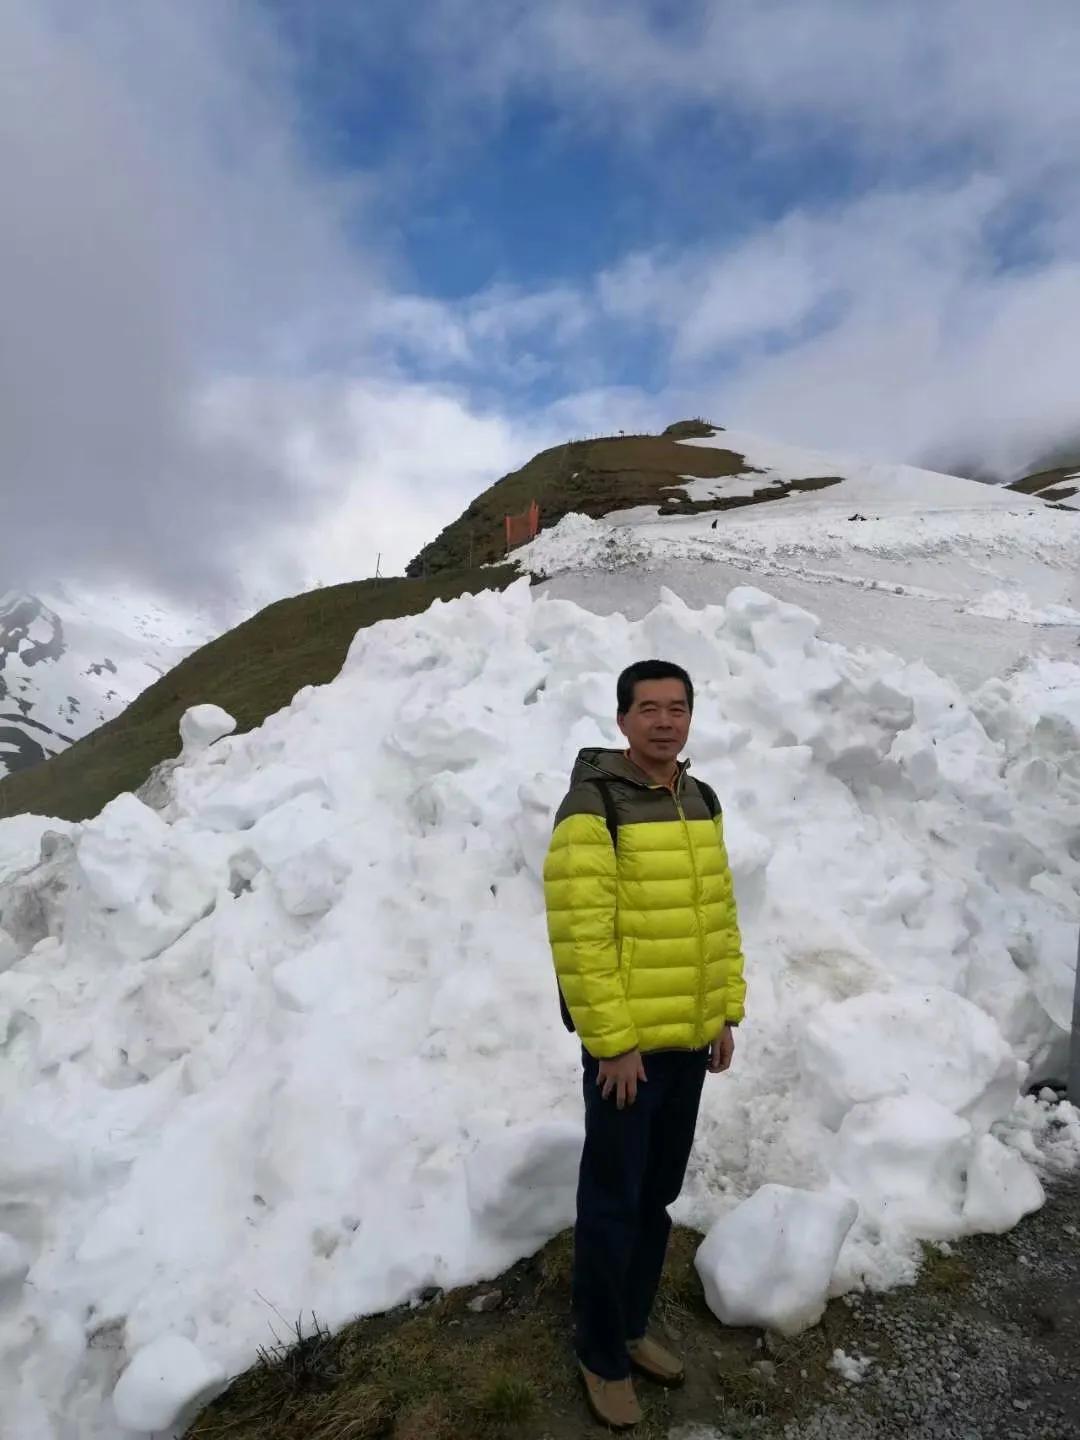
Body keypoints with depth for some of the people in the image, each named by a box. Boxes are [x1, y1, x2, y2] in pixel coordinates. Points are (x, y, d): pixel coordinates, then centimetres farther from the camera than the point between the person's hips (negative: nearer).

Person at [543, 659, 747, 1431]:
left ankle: (634, 1326, 41)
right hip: (626, 1043, -7)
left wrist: (726, 1013, 12)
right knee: (612, 1204, 9)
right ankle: (603, 1356, 30)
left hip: (690, 1039, 7)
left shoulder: (703, 801, 6)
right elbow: (579, 935, -21)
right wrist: (612, 1042, -18)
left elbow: (719, 915, 12)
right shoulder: (593, 805, -18)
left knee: (659, 1196, 21)